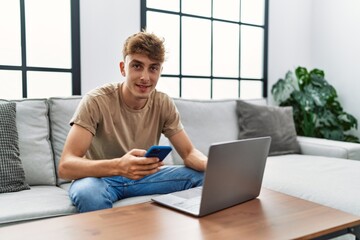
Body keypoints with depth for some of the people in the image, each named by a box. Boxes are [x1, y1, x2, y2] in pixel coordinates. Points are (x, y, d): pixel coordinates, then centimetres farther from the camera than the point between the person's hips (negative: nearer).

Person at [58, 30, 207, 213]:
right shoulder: (96, 101, -21)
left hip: (144, 176, 4)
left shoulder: (164, 104, -6)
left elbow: (189, 153, -3)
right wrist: (119, 166, -49)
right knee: (88, 193, -40)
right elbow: (65, 166, -29)